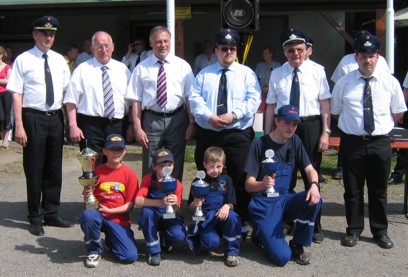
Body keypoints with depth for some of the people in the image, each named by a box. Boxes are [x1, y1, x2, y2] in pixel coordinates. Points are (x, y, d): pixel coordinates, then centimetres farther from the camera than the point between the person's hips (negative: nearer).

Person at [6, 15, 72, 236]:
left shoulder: (59, 60, 9)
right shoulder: (23, 60, -5)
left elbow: (67, 90, 11)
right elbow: (16, 94, -9)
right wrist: (19, 126, -15)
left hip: (56, 118, 5)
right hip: (34, 118, -5)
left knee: (55, 169, 13)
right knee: (34, 169, 4)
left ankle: (51, 214, 28)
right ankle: (35, 218, 18)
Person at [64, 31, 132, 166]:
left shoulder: (122, 69, 10)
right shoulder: (82, 70, 1)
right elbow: (71, 100, -3)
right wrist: (73, 126, -12)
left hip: (116, 126, 3)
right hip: (91, 126, -3)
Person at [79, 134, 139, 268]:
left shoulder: (129, 174, -1)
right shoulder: (96, 172, 1)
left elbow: (130, 204, -2)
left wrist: (109, 210, -13)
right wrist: (87, 196, -16)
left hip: (119, 220, 0)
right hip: (98, 215, 0)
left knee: (130, 256, -17)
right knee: (88, 215, -38)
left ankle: (110, 239, 18)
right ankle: (94, 251, -9)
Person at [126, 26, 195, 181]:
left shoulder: (182, 66, 4)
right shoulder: (142, 68, 2)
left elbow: (190, 97, 1)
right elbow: (136, 100, -1)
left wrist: (191, 123, -5)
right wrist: (137, 127, -6)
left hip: (177, 119, 1)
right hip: (151, 120, -1)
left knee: (176, 167, 11)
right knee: (150, 168, 7)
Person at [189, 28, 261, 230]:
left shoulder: (246, 73, 8)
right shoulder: (204, 74, 13)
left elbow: (253, 99, -4)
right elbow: (195, 98, 1)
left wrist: (234, 114, -18)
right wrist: (209, 116, -16)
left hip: (238, 135, -2)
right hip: (207, 134, 2)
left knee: (240, 179, 0)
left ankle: (243, 219, 12)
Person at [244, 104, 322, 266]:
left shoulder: (294, 141, 4)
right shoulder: (259, 144, -11)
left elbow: (310, 169, 1)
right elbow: (248, 185, -12)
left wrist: (314, 185, -23)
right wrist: (262, 184, -36)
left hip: (285, 200, 5)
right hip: (264, 204, -5)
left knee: (314, 200, -28)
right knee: (281, 257, -21)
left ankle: (297, 244, -3)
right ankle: (261, 234, 13)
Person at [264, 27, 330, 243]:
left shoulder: (317, 71, 0)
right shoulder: (277, 74, 6)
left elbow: (325, 104, -2)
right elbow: (271, 106, 7)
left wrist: (325, 132, -8)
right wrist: (267, 135, 5)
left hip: (311, 126, -1)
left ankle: (315, 226, 23)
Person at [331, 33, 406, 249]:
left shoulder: (390, 82, 1)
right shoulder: (344, 83, 0)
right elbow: (336, 112, 10)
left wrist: (383, 125, 6)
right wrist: (351, 124, 6)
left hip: (380, 142, 0)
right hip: (352, 142, 0)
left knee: (379, 190, 11)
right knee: (353, 190, 9)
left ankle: (380, 231, 26)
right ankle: (353, 230, 23)